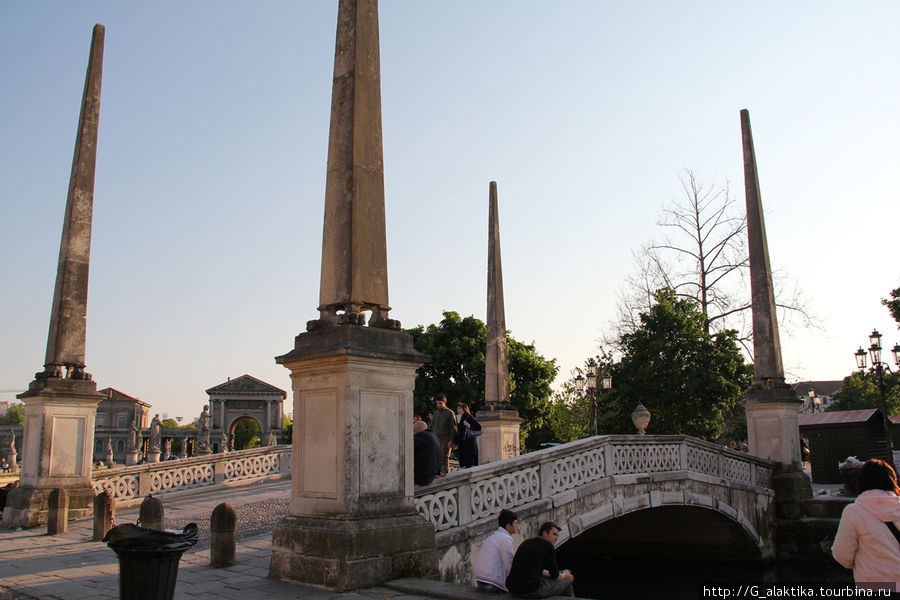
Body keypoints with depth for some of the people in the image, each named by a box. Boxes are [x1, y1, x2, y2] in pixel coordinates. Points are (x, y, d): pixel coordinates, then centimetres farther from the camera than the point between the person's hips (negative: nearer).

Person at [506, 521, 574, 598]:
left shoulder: (526, 543, 15)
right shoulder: (548, 546, -6)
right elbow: (556, 577, 2)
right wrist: (564, 575, 24)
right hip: (532, 591, -8)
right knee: (566, 582, 14)